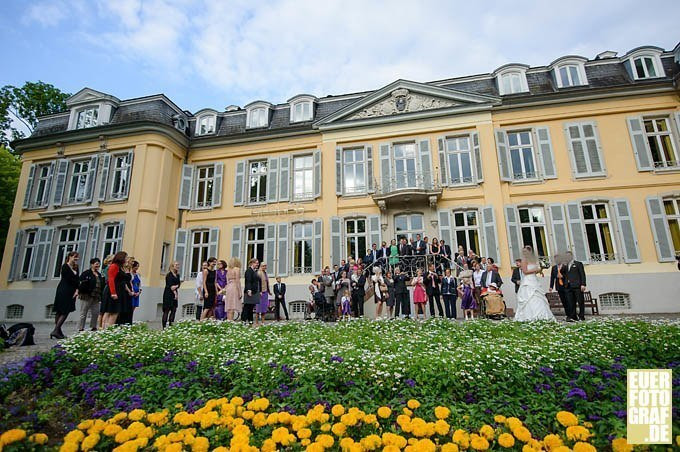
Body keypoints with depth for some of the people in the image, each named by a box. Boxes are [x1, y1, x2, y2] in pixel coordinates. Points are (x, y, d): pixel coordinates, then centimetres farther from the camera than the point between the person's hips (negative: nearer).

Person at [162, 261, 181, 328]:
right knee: (167, 310, -5)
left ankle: (171, 324, 7)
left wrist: (176, 286, -14)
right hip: (168, 294, -7)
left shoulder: (177, 275, 13)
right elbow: (170, 285, -12)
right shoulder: (169, 275, -8)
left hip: (174, 294, 7)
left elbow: (179, 284, 7)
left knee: (174, 309, 2)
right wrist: (175, 293, -16)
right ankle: (164, 326, -2)